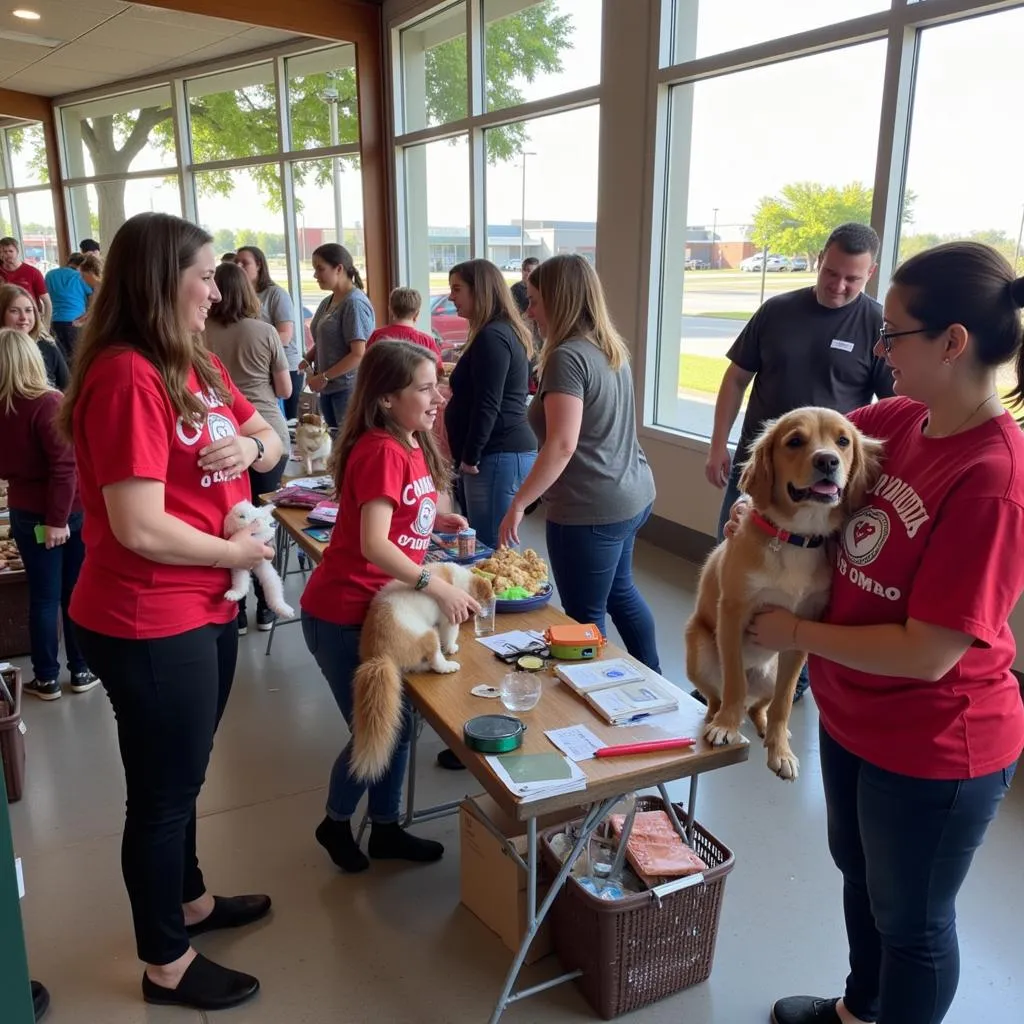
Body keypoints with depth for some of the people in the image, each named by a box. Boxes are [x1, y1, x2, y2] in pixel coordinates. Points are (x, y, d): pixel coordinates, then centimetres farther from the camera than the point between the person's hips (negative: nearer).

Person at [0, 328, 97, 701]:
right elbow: (65, 465, -21)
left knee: (44, 597, 11)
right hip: (70, 512, -3)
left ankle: (46, 679, 19)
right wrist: (58, 518, -18)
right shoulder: (48, 403, -17)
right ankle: (82, 671, 21)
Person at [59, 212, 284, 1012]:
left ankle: (190, 900, 48)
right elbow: (140, 529, -28)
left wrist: (250, 447, -8)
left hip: (206, 606, 9)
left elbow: (272, 441, 15)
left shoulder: (197, 365, 6)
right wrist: (236, 551, -14)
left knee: (183, 774, 25)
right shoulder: (126, 378, -23)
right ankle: (167, 964, 31)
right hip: (150, 624, -9)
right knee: (163, 789, 9)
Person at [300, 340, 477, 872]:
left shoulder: (413, 444, 5)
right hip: (343, 615, -8)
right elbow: (374, 544, -31)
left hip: (382, 608, 8)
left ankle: (385, 828, 33)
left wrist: (441, 519, 5)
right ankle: (335, 823, 30)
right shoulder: (382, 452, -23)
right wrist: (439, 588, -32)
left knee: (398, 721, 14)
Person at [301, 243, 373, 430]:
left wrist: (324, 377, -14)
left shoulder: (354, 303, -13)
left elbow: (359, 354, -19)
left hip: (349, 388, -8)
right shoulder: (328, 302, 12)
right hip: (328, 388, 8)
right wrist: (308, 359, 5)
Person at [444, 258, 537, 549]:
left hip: (498, 456, -11)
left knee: (489, 550, -7)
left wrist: (469, 457, -15)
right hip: (506, 452, 11)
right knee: (496, 547, 13)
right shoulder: (503, 331, 19)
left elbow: (487, 405, -20)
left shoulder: (491, 336, -15)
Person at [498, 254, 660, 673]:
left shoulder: (567, 357, -18)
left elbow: (562, 445, -25)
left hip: (590, 510, -10)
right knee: (620, 592, 25)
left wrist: (518, 504, -20)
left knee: (584, 617, 5)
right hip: (632, 496, 10)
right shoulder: (610, 349, 9)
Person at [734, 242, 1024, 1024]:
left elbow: (926, 653, -29)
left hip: (935, 748, -8)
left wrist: (797, 634, -16)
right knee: (859, 874, 30)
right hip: (853, 714, 9)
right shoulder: (900, 419, -7)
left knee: (911, 917, 18)